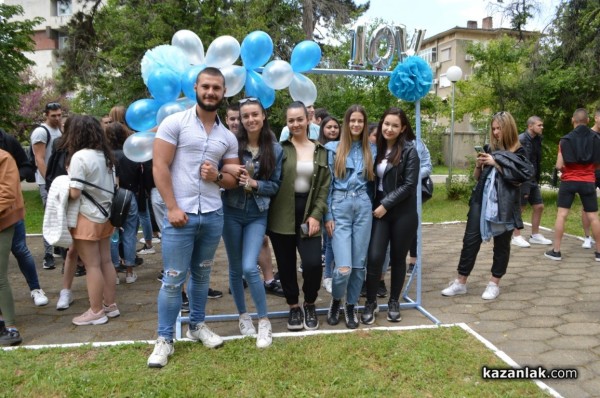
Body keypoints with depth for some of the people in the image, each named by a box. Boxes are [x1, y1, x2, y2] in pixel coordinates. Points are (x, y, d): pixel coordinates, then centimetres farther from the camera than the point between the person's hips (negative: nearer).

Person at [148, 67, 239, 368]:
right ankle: (165, 339, 15)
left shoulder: (228, 137, 10)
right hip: (180, 214, -4)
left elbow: (234, 179, 13)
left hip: (213, 215, 5)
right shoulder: (175, 122, -3)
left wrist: (217, 177, -10)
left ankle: (197, 325, 33)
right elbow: (159, 166, -8)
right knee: (173, 279, 1)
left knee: (202, 274, 17)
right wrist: (173, 208, -15)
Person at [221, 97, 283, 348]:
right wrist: (229, 172, -22)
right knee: (235, 268, 10)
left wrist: (254, 184, -16)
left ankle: (264, 321, 5)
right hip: (232, 212, 1)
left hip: (257, 215, -1)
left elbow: (276, 185, 0)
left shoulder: (275, 149, -1)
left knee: (250, 268, -13)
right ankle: (243, 315, 30)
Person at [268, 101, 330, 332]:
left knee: (313, 263, -10)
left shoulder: (321, 152, 8)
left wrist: (316, 215, -5)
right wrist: (265, 215, -14)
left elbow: (325, 187, 5)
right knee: (286, 265, 6)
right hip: (282, 216, -1)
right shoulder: (280, 148, 1)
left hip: (308, 214, 1)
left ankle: (310, 305, 17)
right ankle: (293, 307, 27)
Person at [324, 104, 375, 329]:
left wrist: (374, 206, 6)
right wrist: (327, 216, -4)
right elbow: (327, 183, 0)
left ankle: (351, 306, 24)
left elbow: (373, 181, 16)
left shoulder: (371, 150, 10)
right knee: (343, 267, -11)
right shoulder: (333, 148, 2)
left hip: (363, 207, 3)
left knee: (359, 263, 6)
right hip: (340, 207, -3)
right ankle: (335, 300, 18)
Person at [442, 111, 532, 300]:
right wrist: (478, 165, -5)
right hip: (481, 199, 4)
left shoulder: (518, 152, -2)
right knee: (470, 239, 1)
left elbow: (518, 178, -14)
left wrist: (495, 162, -14)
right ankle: (460, 282, 8)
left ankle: (494, 284, 20)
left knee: (501, 244, 7)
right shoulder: (489, 148, 10)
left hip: (504, 203, -3)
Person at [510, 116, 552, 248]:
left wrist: (537, 179, 12)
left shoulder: (537, 140, 10)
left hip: (533, 180, 9)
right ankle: (516, 237, 12)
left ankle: (535, 235, 24)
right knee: (519, 208, 0)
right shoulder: (521, 140, -15)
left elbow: (537, 161, 15)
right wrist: (522, 184, -21)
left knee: (539, 206, 11)